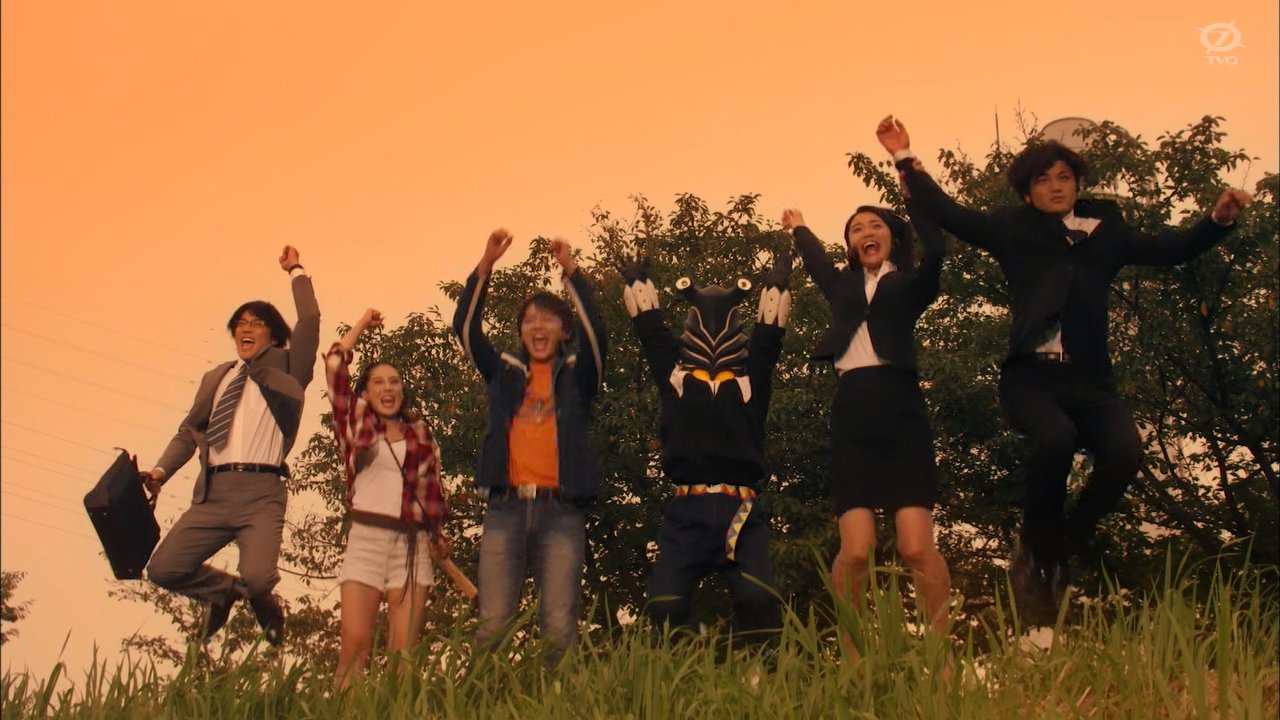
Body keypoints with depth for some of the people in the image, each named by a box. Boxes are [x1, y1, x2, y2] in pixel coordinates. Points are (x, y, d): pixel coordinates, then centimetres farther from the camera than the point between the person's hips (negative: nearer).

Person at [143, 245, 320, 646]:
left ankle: (261, 601, 16)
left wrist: (296, 272, 8)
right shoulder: (215, 378, 23)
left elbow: (309, 320, -2)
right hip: (213, 492, 4)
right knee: (163, 570, -7)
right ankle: (224, 591, 23)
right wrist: (162, 469, 4)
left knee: (256, 578, -23)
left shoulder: (284, 369, 11)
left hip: (261, 493, -4)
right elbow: (190, 430, 20)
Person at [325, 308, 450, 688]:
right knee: (355, 642, -15)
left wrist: (438, 534, 7)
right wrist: (362, 325, 17)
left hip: (412, 543, 2)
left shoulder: (420, 434, 17)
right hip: (367, 537, -1)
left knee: (404, 651, -6)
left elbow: (432, 487, 16)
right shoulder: (356, 426, 12)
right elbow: (335, 366, 7)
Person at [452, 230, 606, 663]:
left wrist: (571, 271, -12)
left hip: (560, 510, -1)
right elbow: (466, 328, 8)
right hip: (506, 508, 2)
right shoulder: (505, 374, 18)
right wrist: (486, 266, -2)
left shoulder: (577, 375, 13)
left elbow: (594, 331, -4)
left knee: (559, 627, -7)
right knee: (493, 623, -7)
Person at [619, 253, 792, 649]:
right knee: (664, 606, -12)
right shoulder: (674, 373, 16)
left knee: (759, 600, -19)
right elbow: (650, 331, 19)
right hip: (687, 511, 0)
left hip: (741, 511, 0)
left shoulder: (752, 376, 16)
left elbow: (768, 338, 16)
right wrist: (636, 276, 27)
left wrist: (777, 283, 25)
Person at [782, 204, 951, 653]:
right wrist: (798, 229, 60)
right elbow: (817, 262, 45)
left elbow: (934, 250, -7)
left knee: (917, 548, -13)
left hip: (901, 413, -2)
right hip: (851, 416, 3)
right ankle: (852, 659, 1)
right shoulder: (843, 285, 24)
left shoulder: (909, 283, 14)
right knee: (855, 550, -9)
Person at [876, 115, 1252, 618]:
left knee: (1124, 450, -25)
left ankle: (1060, 551, 0)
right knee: (1054, 438, -33)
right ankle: (1037, 555, -8)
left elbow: (1171, 250, 18)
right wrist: (905, 158, 8)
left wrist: (1220, 219, 3)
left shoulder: (1106, 230, 18)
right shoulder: (1012, 228, 12)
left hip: (1089, 379, 3)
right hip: (1030, 376, -2)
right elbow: (945, 213, 11)